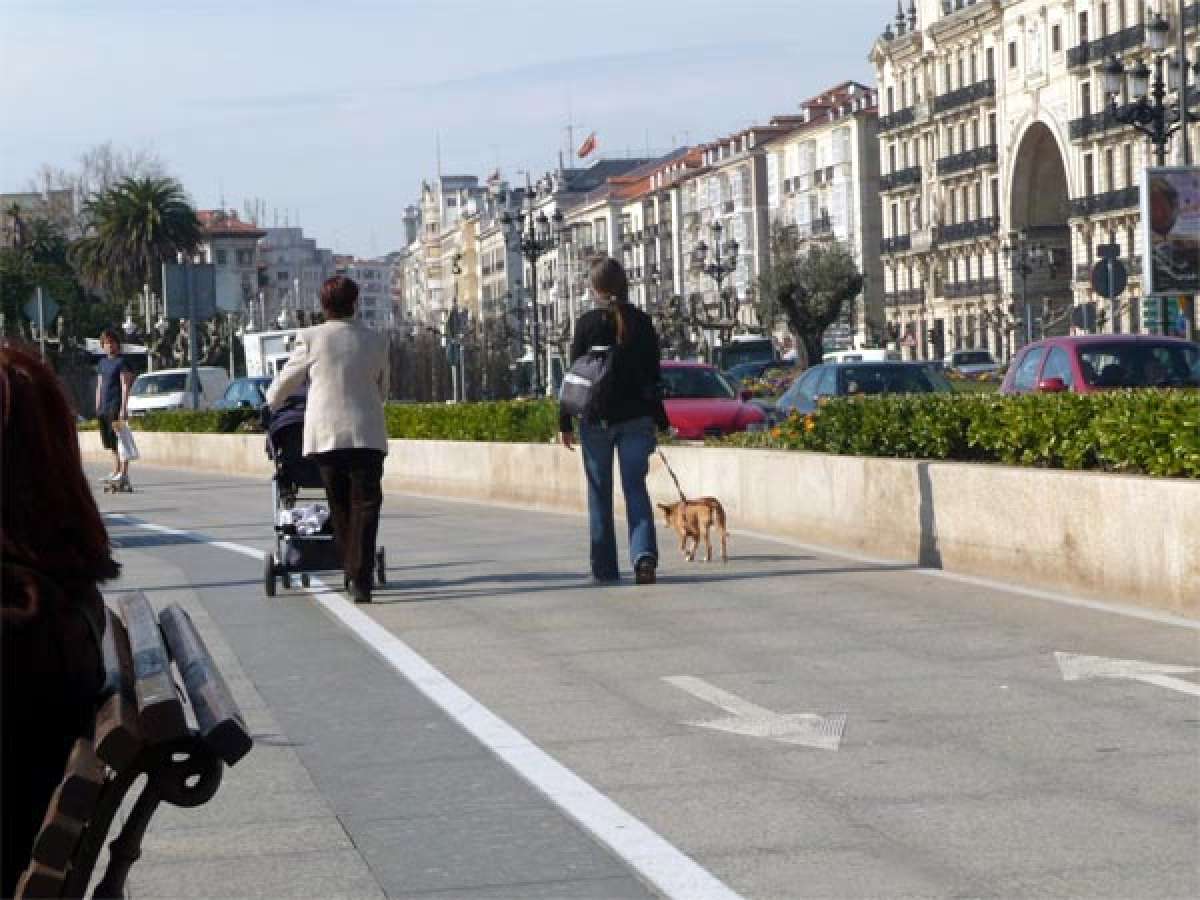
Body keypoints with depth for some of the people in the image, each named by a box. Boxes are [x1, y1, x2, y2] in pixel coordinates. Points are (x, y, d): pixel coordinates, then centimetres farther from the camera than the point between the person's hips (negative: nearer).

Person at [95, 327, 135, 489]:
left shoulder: (122, 362, -4)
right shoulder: (102, 363, 19)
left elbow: (125, 386, -11)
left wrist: (123, 408, -18)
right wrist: (97, 408, 18)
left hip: (116, 406, -8)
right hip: (104, 408, 8)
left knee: (119, 441, -11)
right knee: (111, 443, 11)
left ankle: (124, 474, -12)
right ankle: (116, 473, 17)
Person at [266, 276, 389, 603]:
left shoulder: (311, 338, -1)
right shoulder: (376, 341, 5)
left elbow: (286, 381, 11)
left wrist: (272, 403, 32)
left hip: (326, 434, 0)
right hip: (368, 435, 0)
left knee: (340, 507, 14)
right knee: (365, 507, -2)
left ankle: (351, 572, 18)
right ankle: (360, 580, -14)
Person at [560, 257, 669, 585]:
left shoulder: (587, 323, -7)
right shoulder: (641, 322, 2)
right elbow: (653, 376, 5)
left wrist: (565, 422, 1)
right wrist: (658, 419, 12)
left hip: (596, 420, -2)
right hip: (636, 419, 2)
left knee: (600, 494, 8)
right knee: (635, 488, 3)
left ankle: (604, 567, 11)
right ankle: (644, 552, -20)